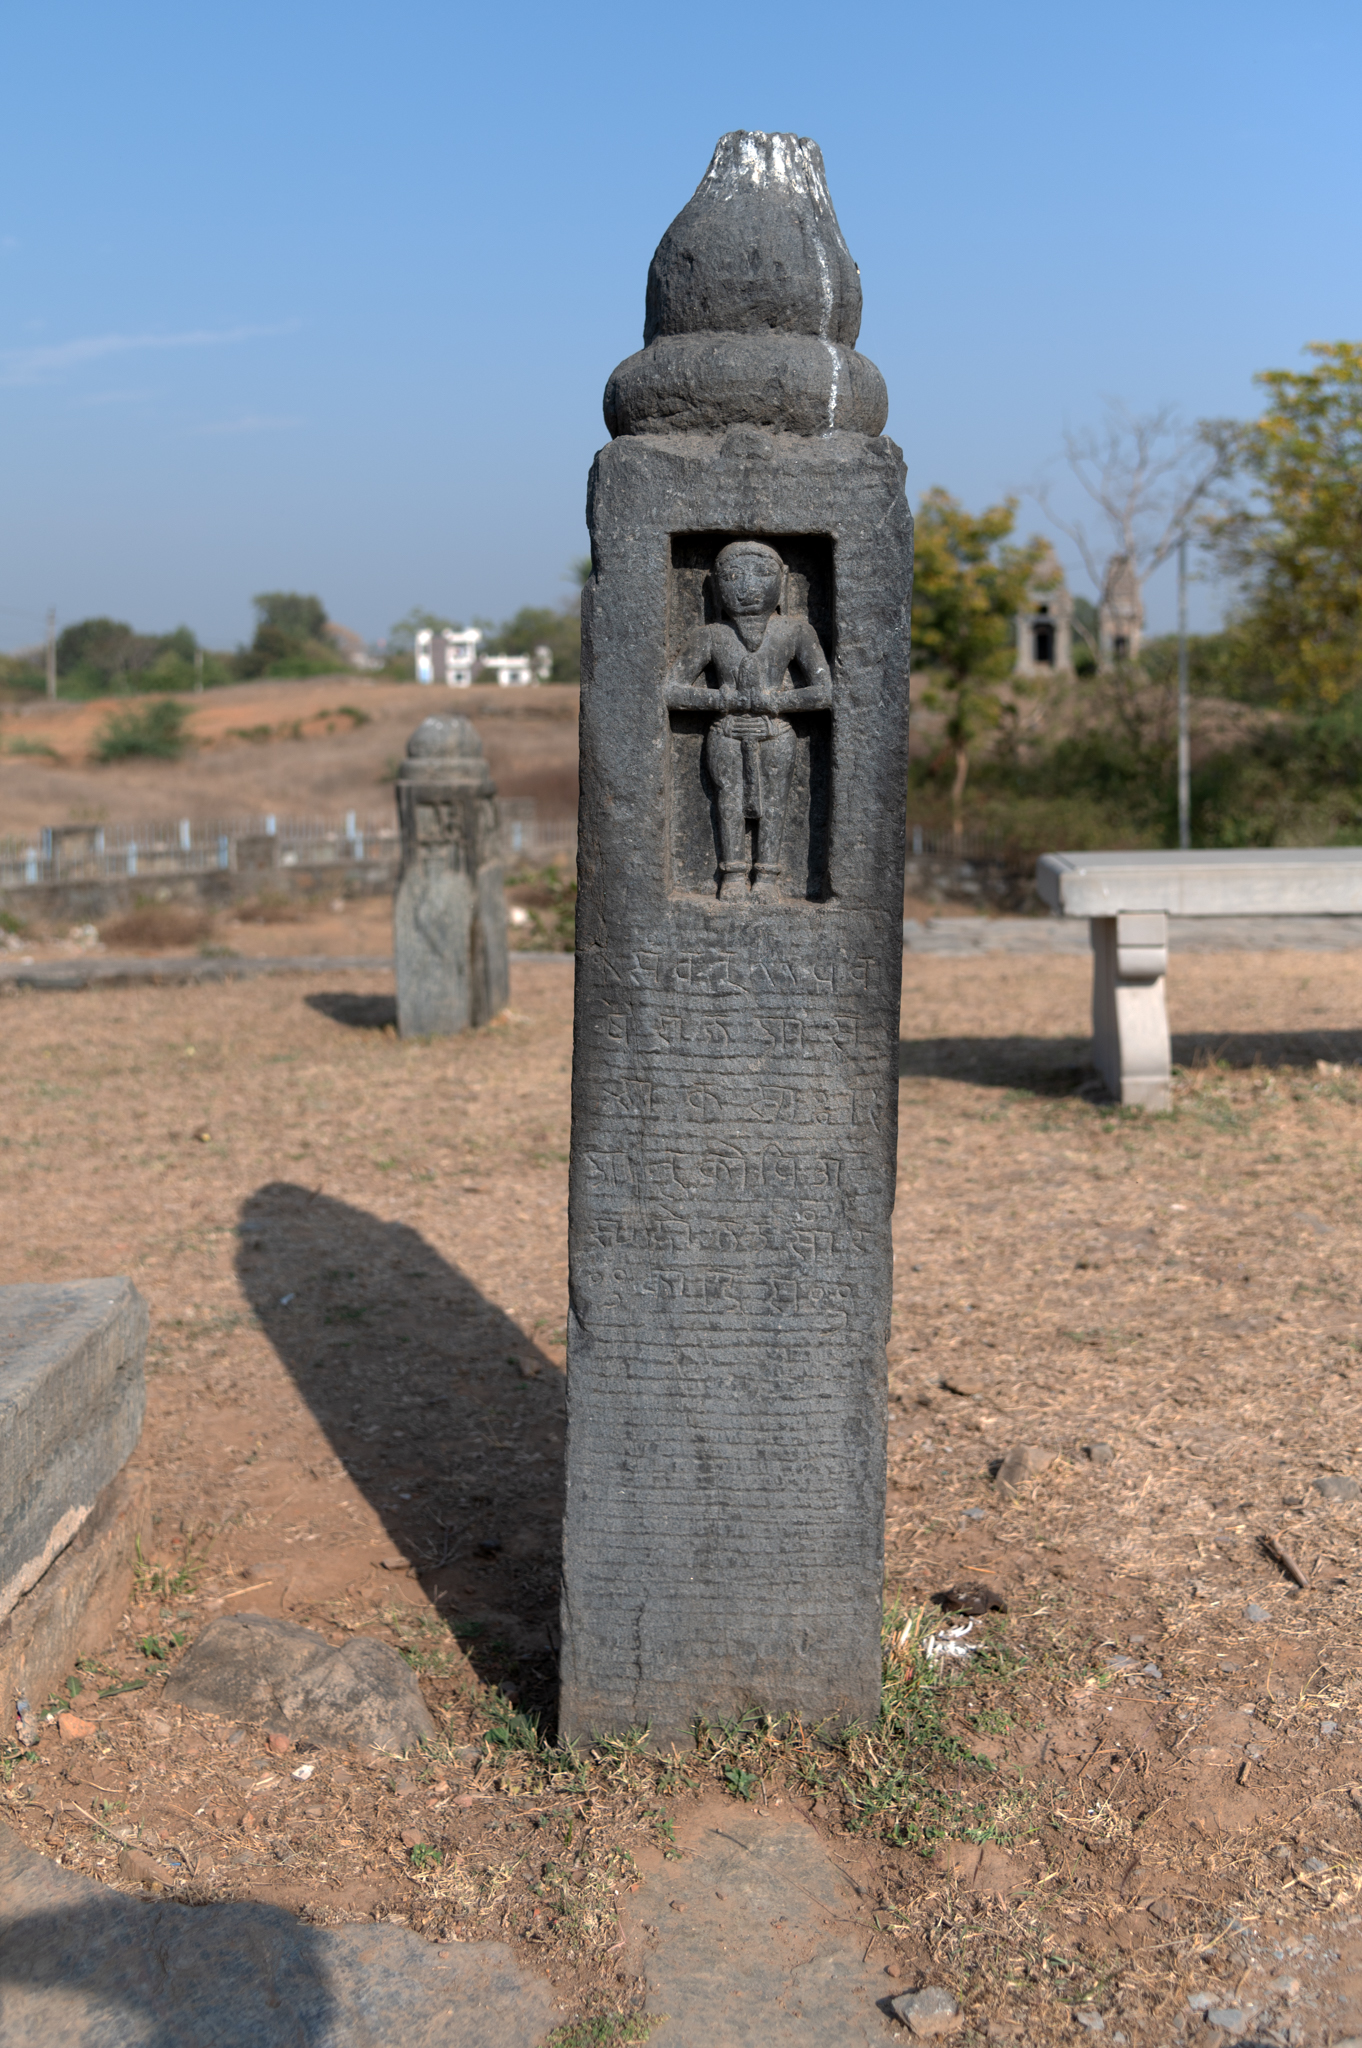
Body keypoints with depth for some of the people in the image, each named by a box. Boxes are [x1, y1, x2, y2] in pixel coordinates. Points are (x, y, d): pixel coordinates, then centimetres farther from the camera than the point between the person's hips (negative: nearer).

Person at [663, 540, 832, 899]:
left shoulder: (795, 633, -2)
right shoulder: (710, 637, -1)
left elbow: (824, 693, -8)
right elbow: (670, 692, -6)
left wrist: (770, 701, -16)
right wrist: (729, 700, -14)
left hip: (774, 738, 0)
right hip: (727, 737, 1)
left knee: (771, 804, 2)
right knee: (730, 803, 2)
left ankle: (766, 877, 11)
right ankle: (734, 875, 12)